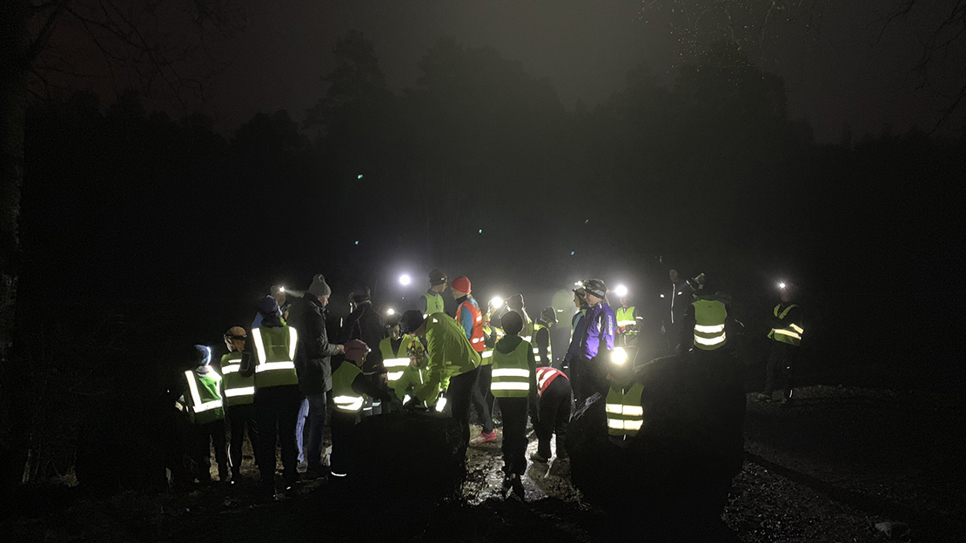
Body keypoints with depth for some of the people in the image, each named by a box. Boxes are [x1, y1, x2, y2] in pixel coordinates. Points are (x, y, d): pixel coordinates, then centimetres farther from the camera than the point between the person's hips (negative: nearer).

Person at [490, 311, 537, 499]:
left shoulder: (497, 347, 5)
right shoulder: (526, 346, -6)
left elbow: (493, 374, 9)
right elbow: (532, 375, -4)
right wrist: (534, 401, 3)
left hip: (502, 396, 4)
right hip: (520, 395, -4)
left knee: (508, 432, 16)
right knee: (519, 435, -3)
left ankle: (508, 472, 19)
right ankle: (515, 472, -19)